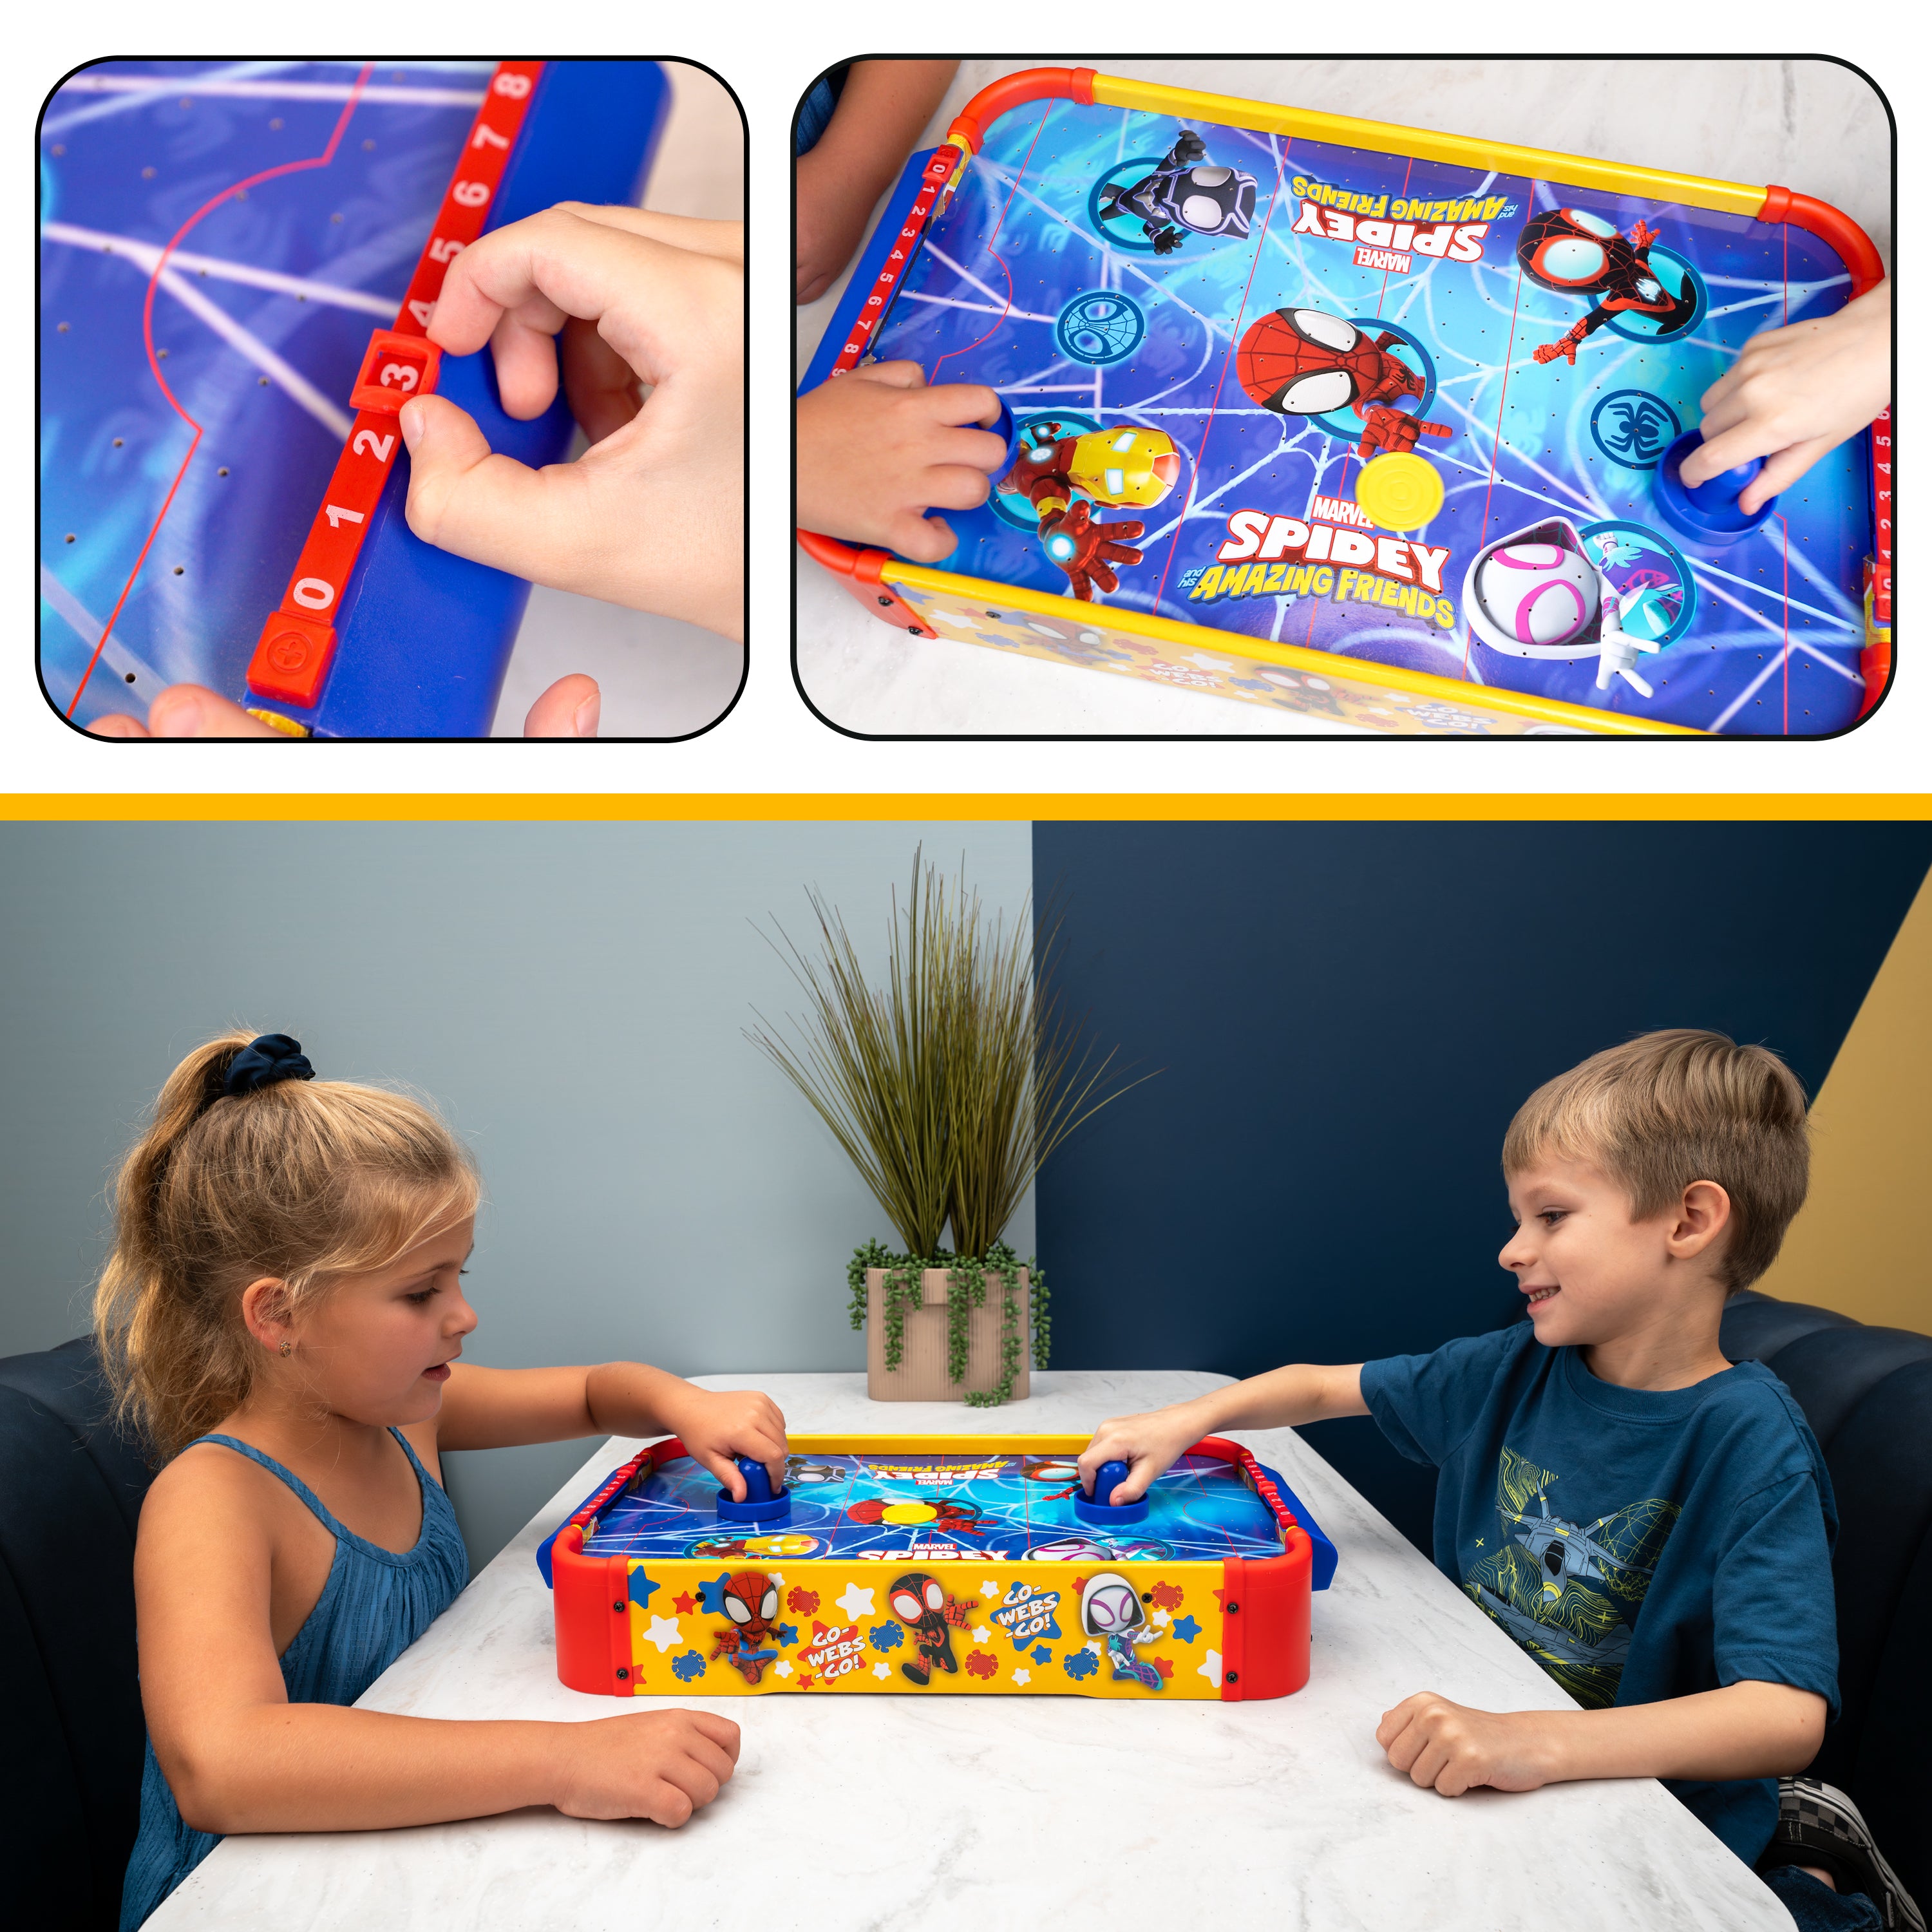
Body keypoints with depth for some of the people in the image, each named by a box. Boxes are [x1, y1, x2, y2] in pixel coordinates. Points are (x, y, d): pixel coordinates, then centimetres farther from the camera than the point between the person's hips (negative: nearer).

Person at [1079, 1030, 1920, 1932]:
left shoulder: (1748, 1444, -21)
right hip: (1489, 1768, 7)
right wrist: (1188, 1419, -6)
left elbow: (1789, 1718, -32)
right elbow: (1323, 1386, 12)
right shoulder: (1513, 1371, -3)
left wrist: (1534, 1742, -42)